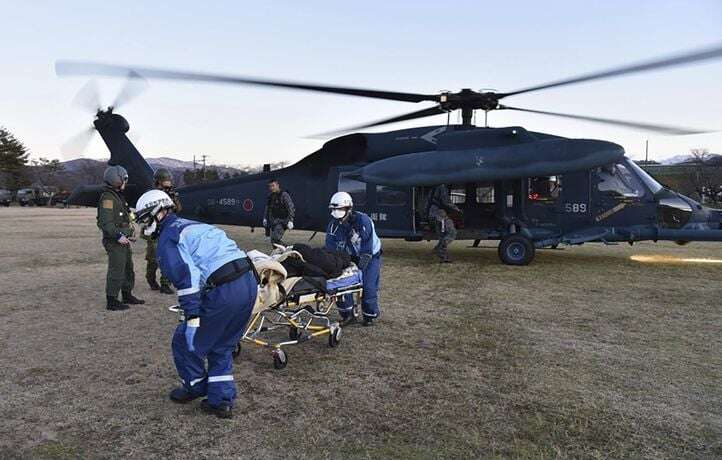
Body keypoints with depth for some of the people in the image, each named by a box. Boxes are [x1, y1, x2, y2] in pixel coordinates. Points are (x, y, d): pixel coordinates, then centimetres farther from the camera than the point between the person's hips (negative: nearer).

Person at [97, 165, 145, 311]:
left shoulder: (117, 195, 16)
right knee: (116, 270, -6)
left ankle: (127, 296, 30)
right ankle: (111, 301, 1)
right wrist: (118, 236, -26)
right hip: (114, 241, -10)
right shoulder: (107, 198, -16)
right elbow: (106, 222, -24)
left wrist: (127, 234, 22)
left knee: (128, 268, 18)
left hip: (123, 240, 10)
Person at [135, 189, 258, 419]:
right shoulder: (194, 226, 27)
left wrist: (192, 319, -15)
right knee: (221, 347, 23)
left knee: (186, 342, 14)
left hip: (224, 292, -9)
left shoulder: (168, 238, 1)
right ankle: (221, 400, 25)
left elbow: (186, 277, -15)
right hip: (250, 281, 9)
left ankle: (196, 386, 33)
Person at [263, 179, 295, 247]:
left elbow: (291, 208, -13)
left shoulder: (284, 195, -8)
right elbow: (267, 208, 26)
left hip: (282, 221, -7)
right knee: (273, 241, 6)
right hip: (273, 222, 7)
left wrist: (290, 220, -20)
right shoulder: (270, 196, 13)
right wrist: (265, 218, 21)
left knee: (276, 239, -21)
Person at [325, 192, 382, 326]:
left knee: (368, 286, -12)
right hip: (350, 257, 5)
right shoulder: (334, 224, -12)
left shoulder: (363, 221, -30)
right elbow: (330, 248, -8)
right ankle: (347, 314, 10)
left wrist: (360, 267, -34)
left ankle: (369, 316, 10)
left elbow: (367, 251, -30)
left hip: (371, 256, -5)